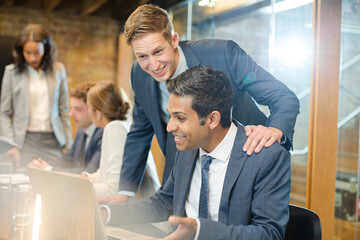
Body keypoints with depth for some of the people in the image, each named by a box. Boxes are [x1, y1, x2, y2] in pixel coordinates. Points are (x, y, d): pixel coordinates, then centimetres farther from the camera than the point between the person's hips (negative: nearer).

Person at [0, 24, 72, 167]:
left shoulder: (58, 70, 7)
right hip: (25, 141, -1)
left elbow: (64, 111, 10)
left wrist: (68, 145, 6)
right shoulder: (12, 72, 5)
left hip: (53, 142, 1)